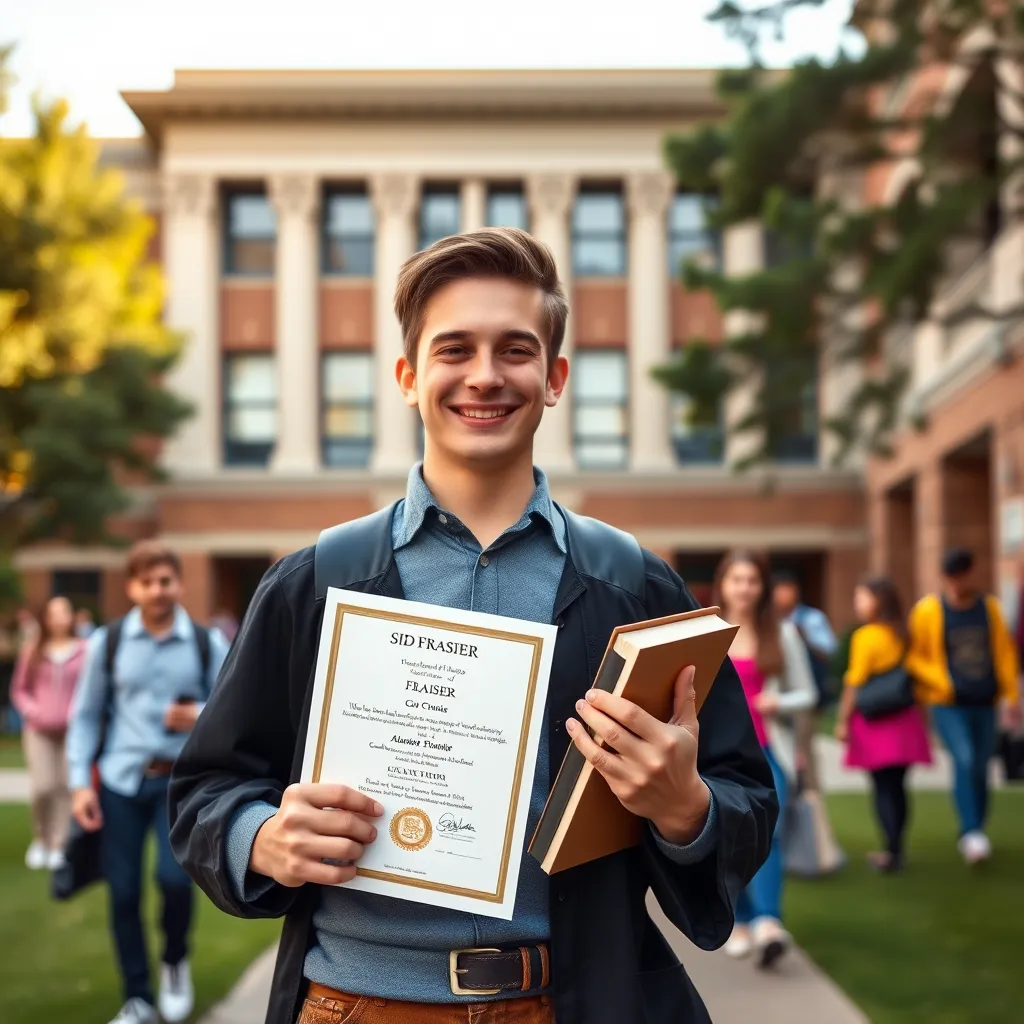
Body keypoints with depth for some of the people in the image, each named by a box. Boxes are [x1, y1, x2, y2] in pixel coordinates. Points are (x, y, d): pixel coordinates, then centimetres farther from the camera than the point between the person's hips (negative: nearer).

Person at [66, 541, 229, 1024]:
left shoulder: (207, 644, 0)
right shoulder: (107, 641, 2)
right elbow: (86, 716, 5)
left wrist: (202, 717, -17)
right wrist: (80, 783, -2)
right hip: (121, 780, 1)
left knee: (174, 877, -15)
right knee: (124, 892, 3)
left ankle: (175, 961, 18)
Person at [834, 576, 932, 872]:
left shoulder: (865, 636, -12)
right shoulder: (901, 634, 7)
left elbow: (854, 683, -12)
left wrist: (843, 720, -7)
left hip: (875, 722, -6)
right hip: (905, 719, 6)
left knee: (883, 788, -3)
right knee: (896, 786, 10)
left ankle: (892, 852, -6)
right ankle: (896, 849, 16)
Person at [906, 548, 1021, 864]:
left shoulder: (989, 607, 6)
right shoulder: (928, 610, -4)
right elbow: (913, 657, 0)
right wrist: (941, 683, -13)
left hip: (984, 704, 4)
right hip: (948, 705, -3)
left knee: (980, 768, 8)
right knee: (964, 760, -20)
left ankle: (976, 831, 22)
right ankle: (970, 834, -19)